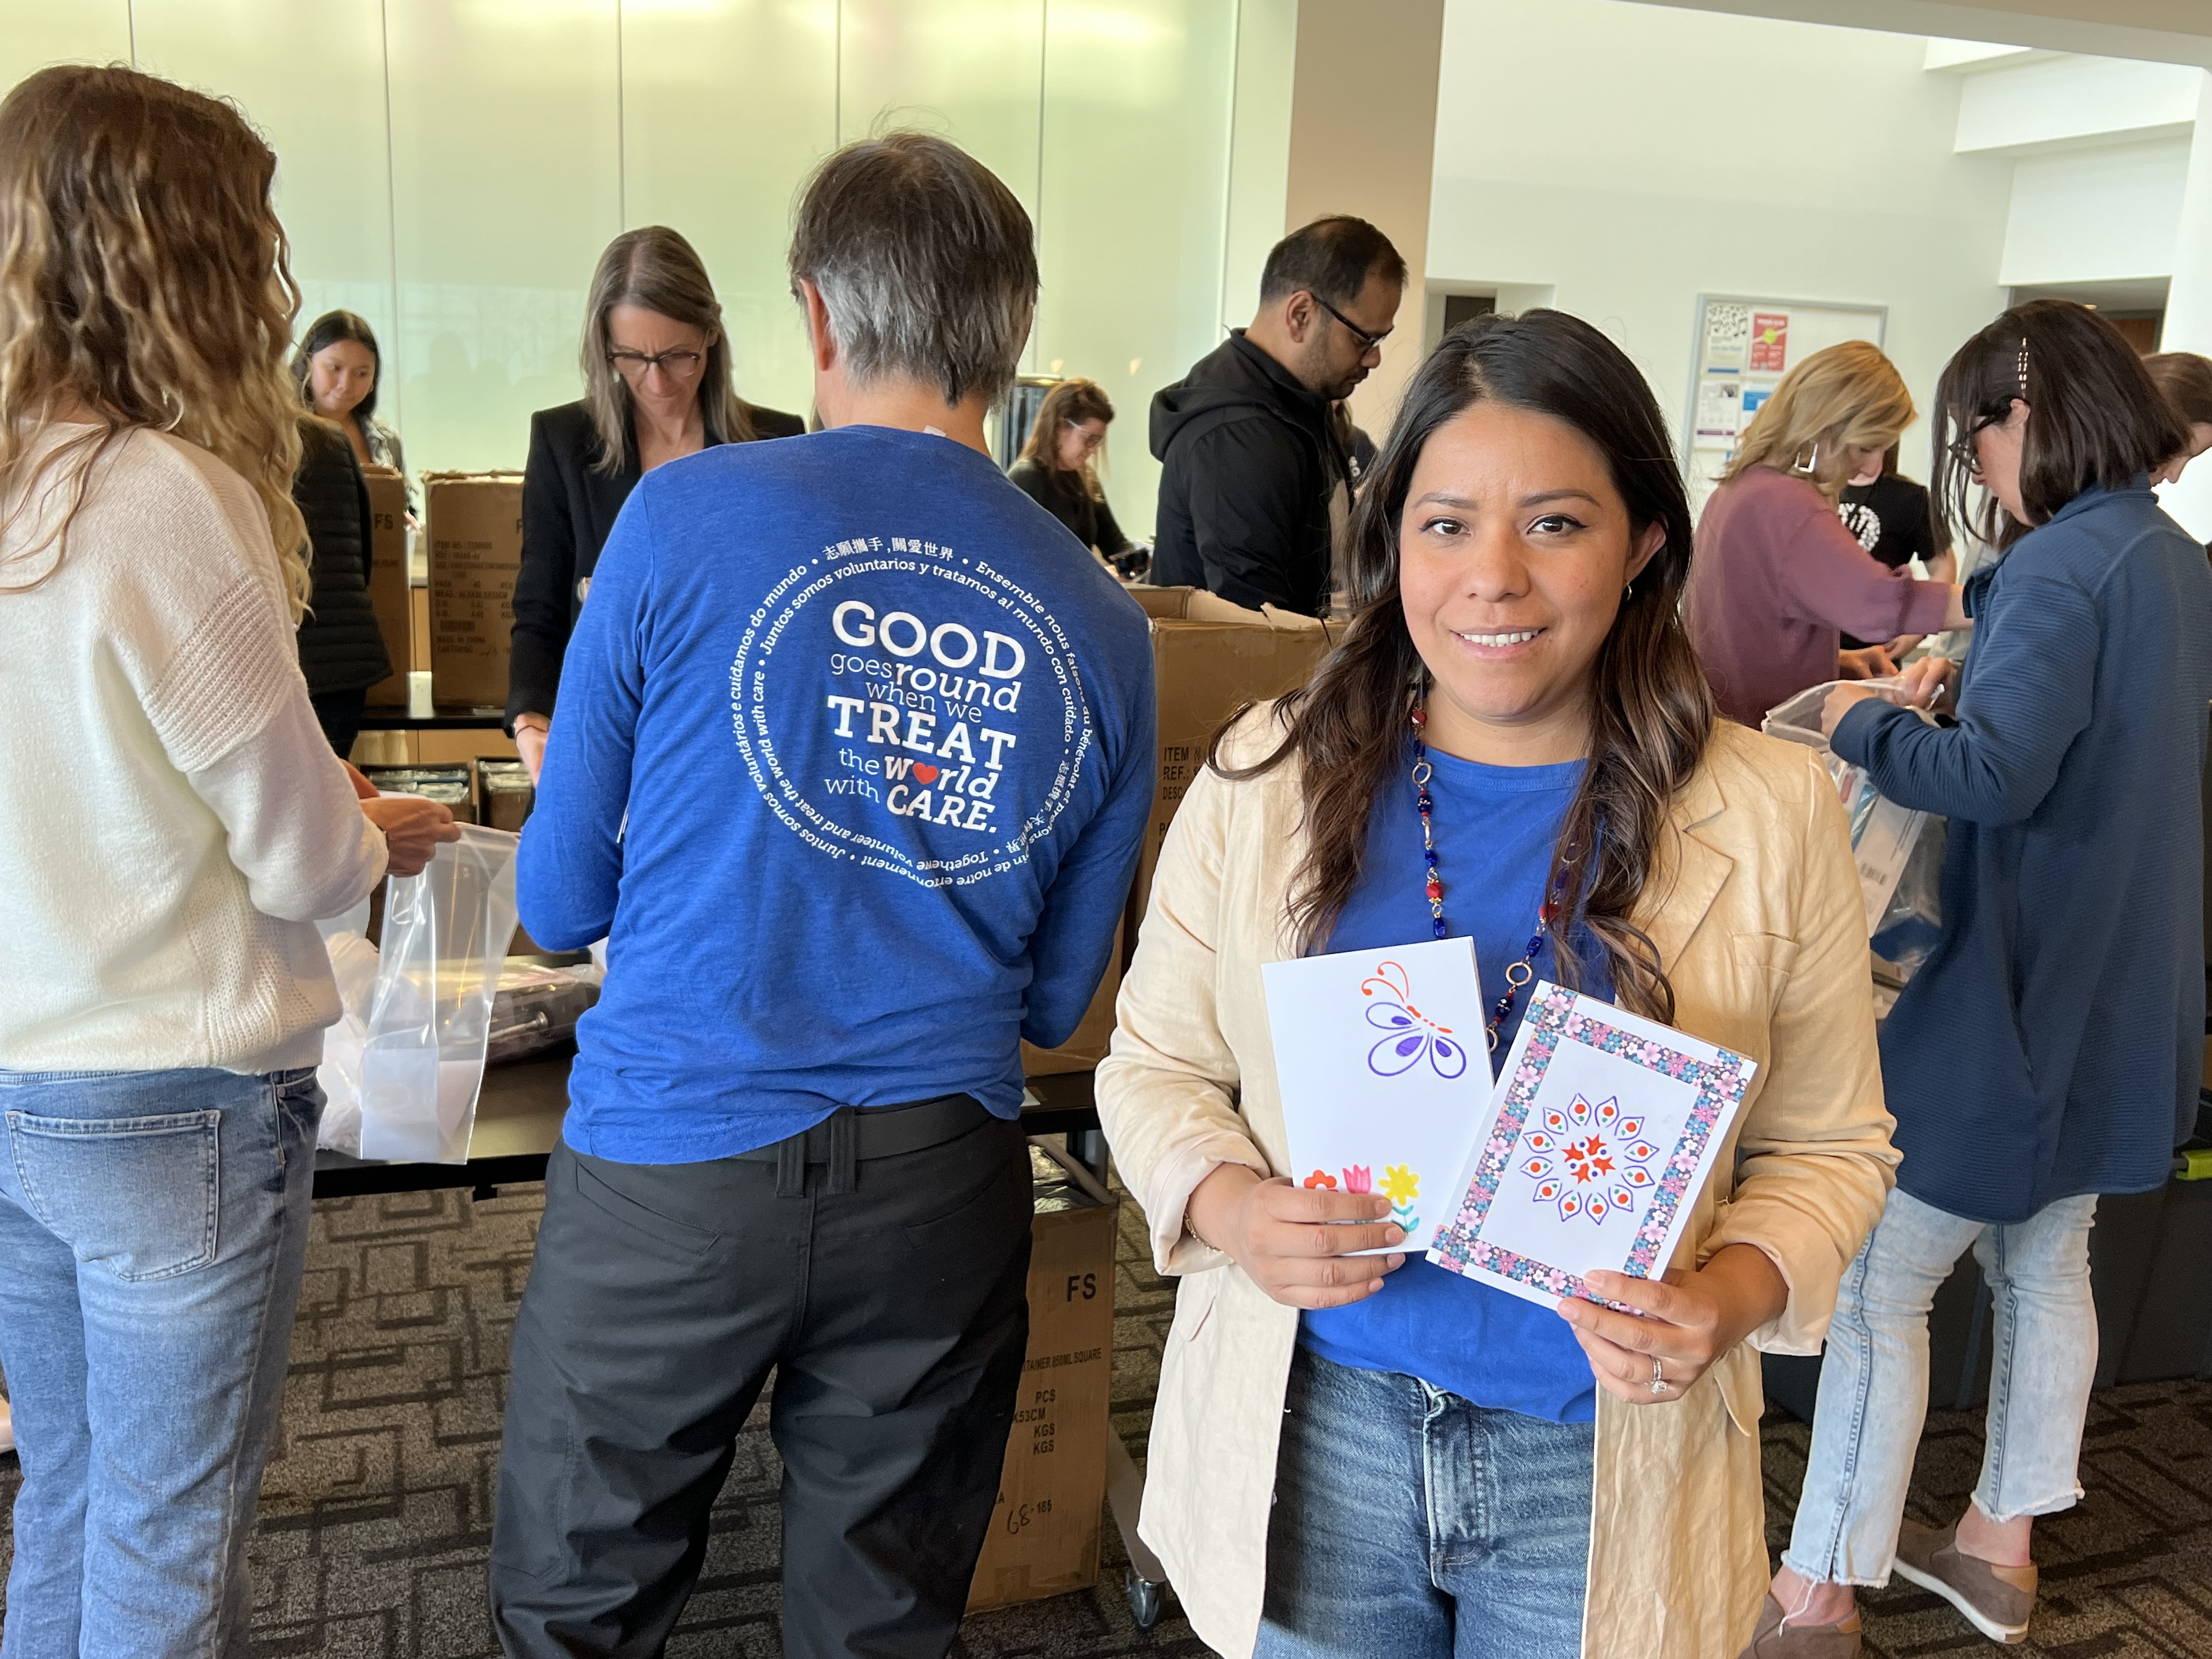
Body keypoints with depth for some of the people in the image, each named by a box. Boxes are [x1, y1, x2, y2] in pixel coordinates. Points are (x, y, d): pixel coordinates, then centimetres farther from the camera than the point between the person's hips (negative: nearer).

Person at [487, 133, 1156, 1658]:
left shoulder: (687, 518, -8)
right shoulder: (1100, 620, 0)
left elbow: (561, 904, -1)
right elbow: (1061, 999, 8)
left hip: (674, 1160, -2)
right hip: (941, 1185, 3)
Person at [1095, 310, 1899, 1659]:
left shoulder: (1771, 816, -7)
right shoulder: (1269, 778, -6)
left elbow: (1826, 1146, 0)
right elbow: (1157, 1065, 2)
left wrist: (1730, 1296, -18)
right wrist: (1230, 1207, -17)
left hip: (1604, 1460, 0)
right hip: (1310, 1431, 1)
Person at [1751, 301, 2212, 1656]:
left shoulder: (2062, 567, -20)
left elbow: (1998, 774, -31)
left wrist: (1869, 722, -15)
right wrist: (1963, 687, 7)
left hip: (2015, 999, -10)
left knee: (1880, 1287, -2)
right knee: (2045, 1266, 20)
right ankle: (2001, 1543, 36)